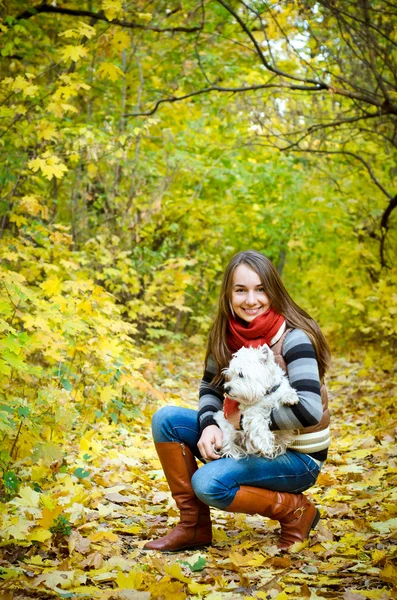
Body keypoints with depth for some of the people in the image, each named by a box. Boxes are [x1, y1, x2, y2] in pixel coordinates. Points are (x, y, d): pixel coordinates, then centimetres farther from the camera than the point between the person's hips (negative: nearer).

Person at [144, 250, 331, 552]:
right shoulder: (227, 334, -3)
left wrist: (244, 419, -22)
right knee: (166, 419, -6)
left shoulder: (293, 340, -22)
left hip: (295, 456, -7)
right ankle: (193, 527, 0)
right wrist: (209, 425, -12)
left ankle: (295, 510, -4)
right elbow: (210, 387, 9)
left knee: (208, 483, -27)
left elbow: (309, 410, -31)